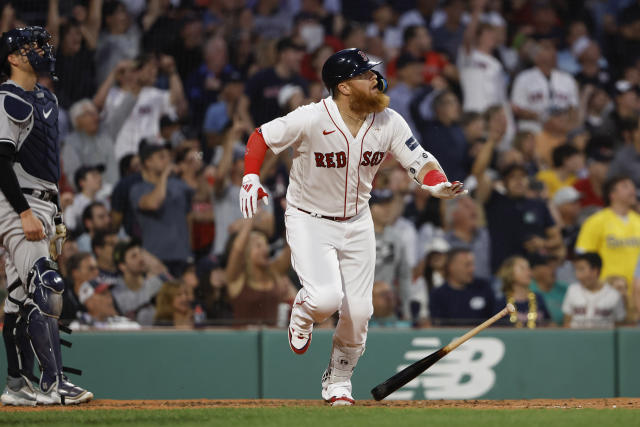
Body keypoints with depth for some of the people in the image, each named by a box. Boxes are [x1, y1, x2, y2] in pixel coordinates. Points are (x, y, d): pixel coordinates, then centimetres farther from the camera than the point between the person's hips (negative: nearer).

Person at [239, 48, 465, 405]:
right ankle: (303, 315, 16)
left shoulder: (389, 123, -10)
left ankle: (338, 381, 25)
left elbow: (421, 163, -8)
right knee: (327, 298, -23)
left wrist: (441, 185, -29)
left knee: (358, 312, 0)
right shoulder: (311, 120, -22)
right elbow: (261, 137, -10)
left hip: (357, 222, 4)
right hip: (309, 221, -4)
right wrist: (251, 179, -24)